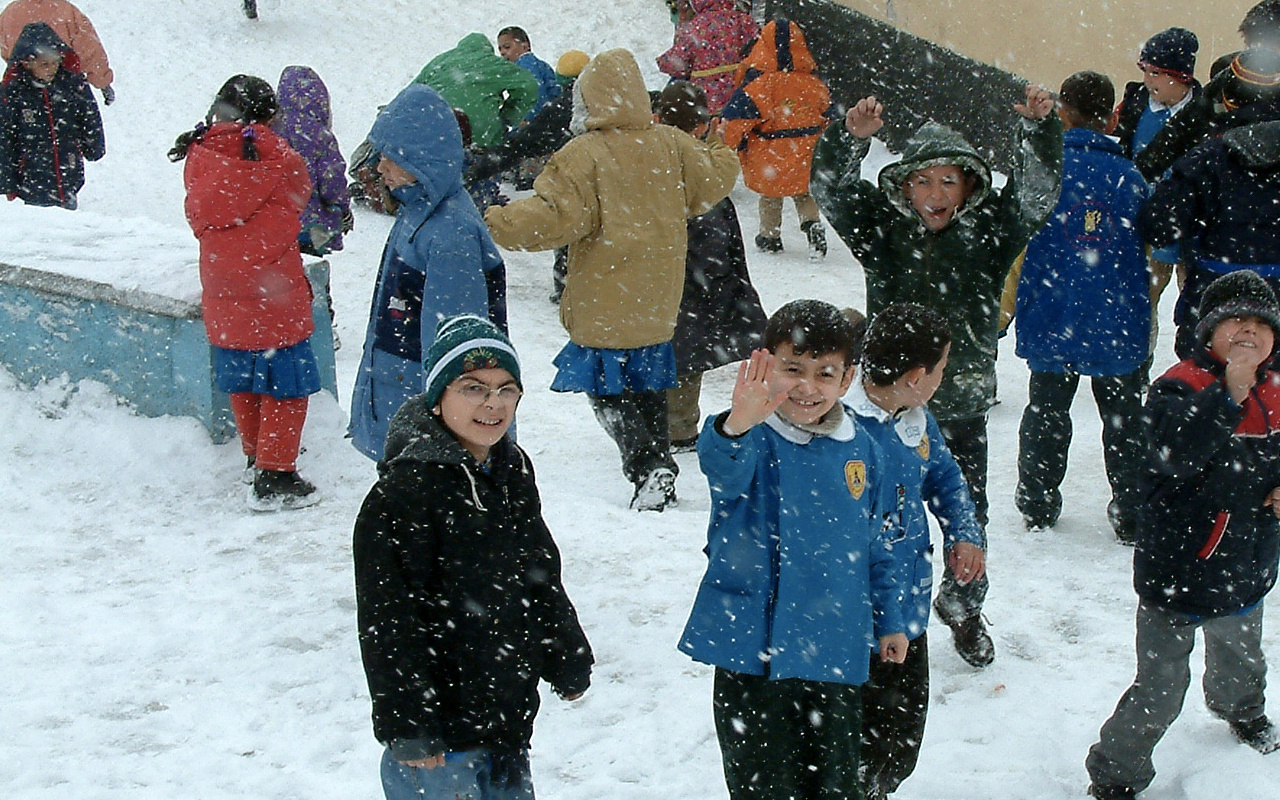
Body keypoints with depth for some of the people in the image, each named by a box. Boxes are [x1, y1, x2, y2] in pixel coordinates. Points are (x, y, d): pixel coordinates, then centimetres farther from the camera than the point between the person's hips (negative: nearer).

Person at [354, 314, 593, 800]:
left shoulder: (513, 471, 6)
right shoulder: (405, 487, -18)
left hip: (509, 714, 7)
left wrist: (568, 663, 23)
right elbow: (388, 619, -19)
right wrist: (408, 729, -19)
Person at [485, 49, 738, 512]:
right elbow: (717, 176, 13)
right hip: (657, 300, 6)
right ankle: (657, 465, 25)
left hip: (605, 305, -6)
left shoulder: (584, 155, -16)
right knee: (647, 381, 20)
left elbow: (553, 217, -20)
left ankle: (648, 466, -13)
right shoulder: (670, 145, 2)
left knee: (609, 387, 0)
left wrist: (492, 224, -13)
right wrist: (723, 153, 36)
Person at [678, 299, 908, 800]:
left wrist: (889, 621, 19)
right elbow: (724, 467, -39)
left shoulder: (862, 451, 2)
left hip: (837, 653, 4)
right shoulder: (755, 440, -13)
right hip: (755, 648, -4)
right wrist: (736, 426, -60)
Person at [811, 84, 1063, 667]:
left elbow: (1037, 193, -14)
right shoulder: (881, 229, -4)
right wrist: (852, 137, -34)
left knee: (969, 514, 14)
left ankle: (964, 607, 39)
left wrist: (1039, 128, -30)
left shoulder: (987, 233, -2)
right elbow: (831, 189, -16)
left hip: (962, 404, 1)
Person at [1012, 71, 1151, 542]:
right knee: (1123, 420, 12)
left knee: (1046, 411, 16)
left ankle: (1038, 507, 23)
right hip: (1118, 325, 1)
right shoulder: (1130, 178, -2)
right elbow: (1152, 259, 6)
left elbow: (1016, 246, -5)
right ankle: (1131, 516, 16)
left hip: (1051, 322, 0)